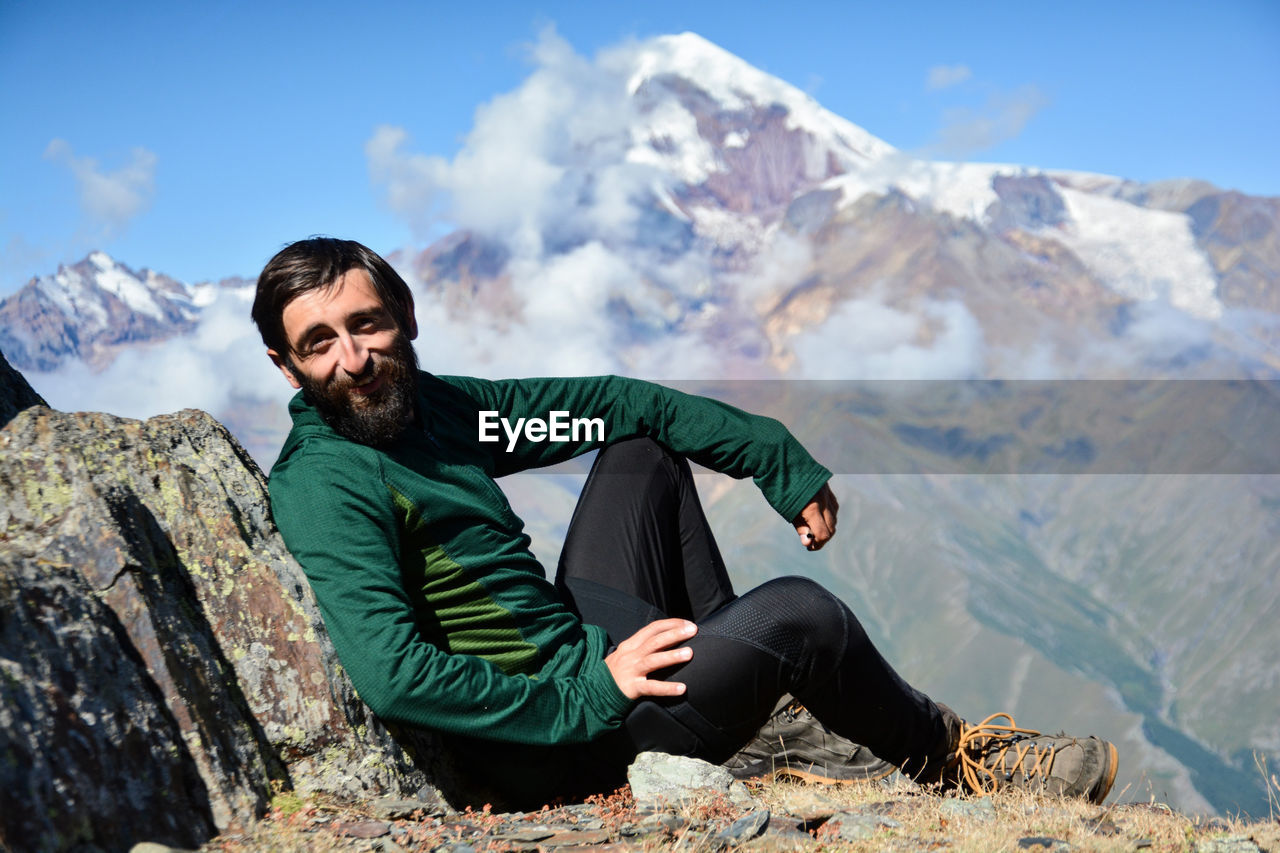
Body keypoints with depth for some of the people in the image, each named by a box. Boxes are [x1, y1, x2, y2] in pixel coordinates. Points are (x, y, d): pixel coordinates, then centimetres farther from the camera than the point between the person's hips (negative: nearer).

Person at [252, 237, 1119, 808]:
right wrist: (592, 689, -26)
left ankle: (770, 714, 13)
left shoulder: (438, 406, 5)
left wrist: (779, 459, 10)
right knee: (794, 610, -21)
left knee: (643, 454, 17)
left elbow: (614, 403, 11)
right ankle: (952, 757, 11)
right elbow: (394, 676, -29)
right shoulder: (323, 485, -19)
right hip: (553, 746, -9)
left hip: (591, 655, 10)